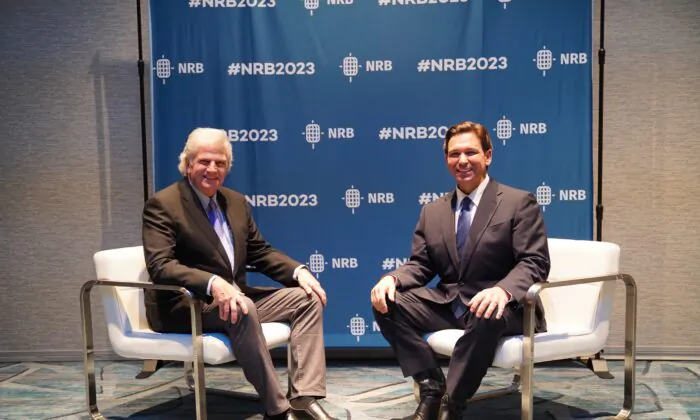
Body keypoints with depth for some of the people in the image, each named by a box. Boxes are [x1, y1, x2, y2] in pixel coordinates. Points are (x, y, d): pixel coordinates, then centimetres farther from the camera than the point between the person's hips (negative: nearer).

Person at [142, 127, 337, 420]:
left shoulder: (236, 201, 12)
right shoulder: (162, 205, -10)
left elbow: (259, 252, 15)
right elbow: (160, 266, -22)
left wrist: (298, 271, -4)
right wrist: (213, 284, -38)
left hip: (232, 295, 8)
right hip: (183, 305, -7)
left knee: (307, 299, -7)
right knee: (243, 311, -37)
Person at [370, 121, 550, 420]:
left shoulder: (519, 203, -2)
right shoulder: (432, 211, 13)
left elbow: (535, 262, -11)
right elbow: (420, 265, 10)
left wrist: (503, 290, -33)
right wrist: (392, 278, -14)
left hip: (499, 305, -4)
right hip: (447, 303, 5)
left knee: (487, 317, -39)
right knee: (387, 302, -15)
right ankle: (432, 387, -9)